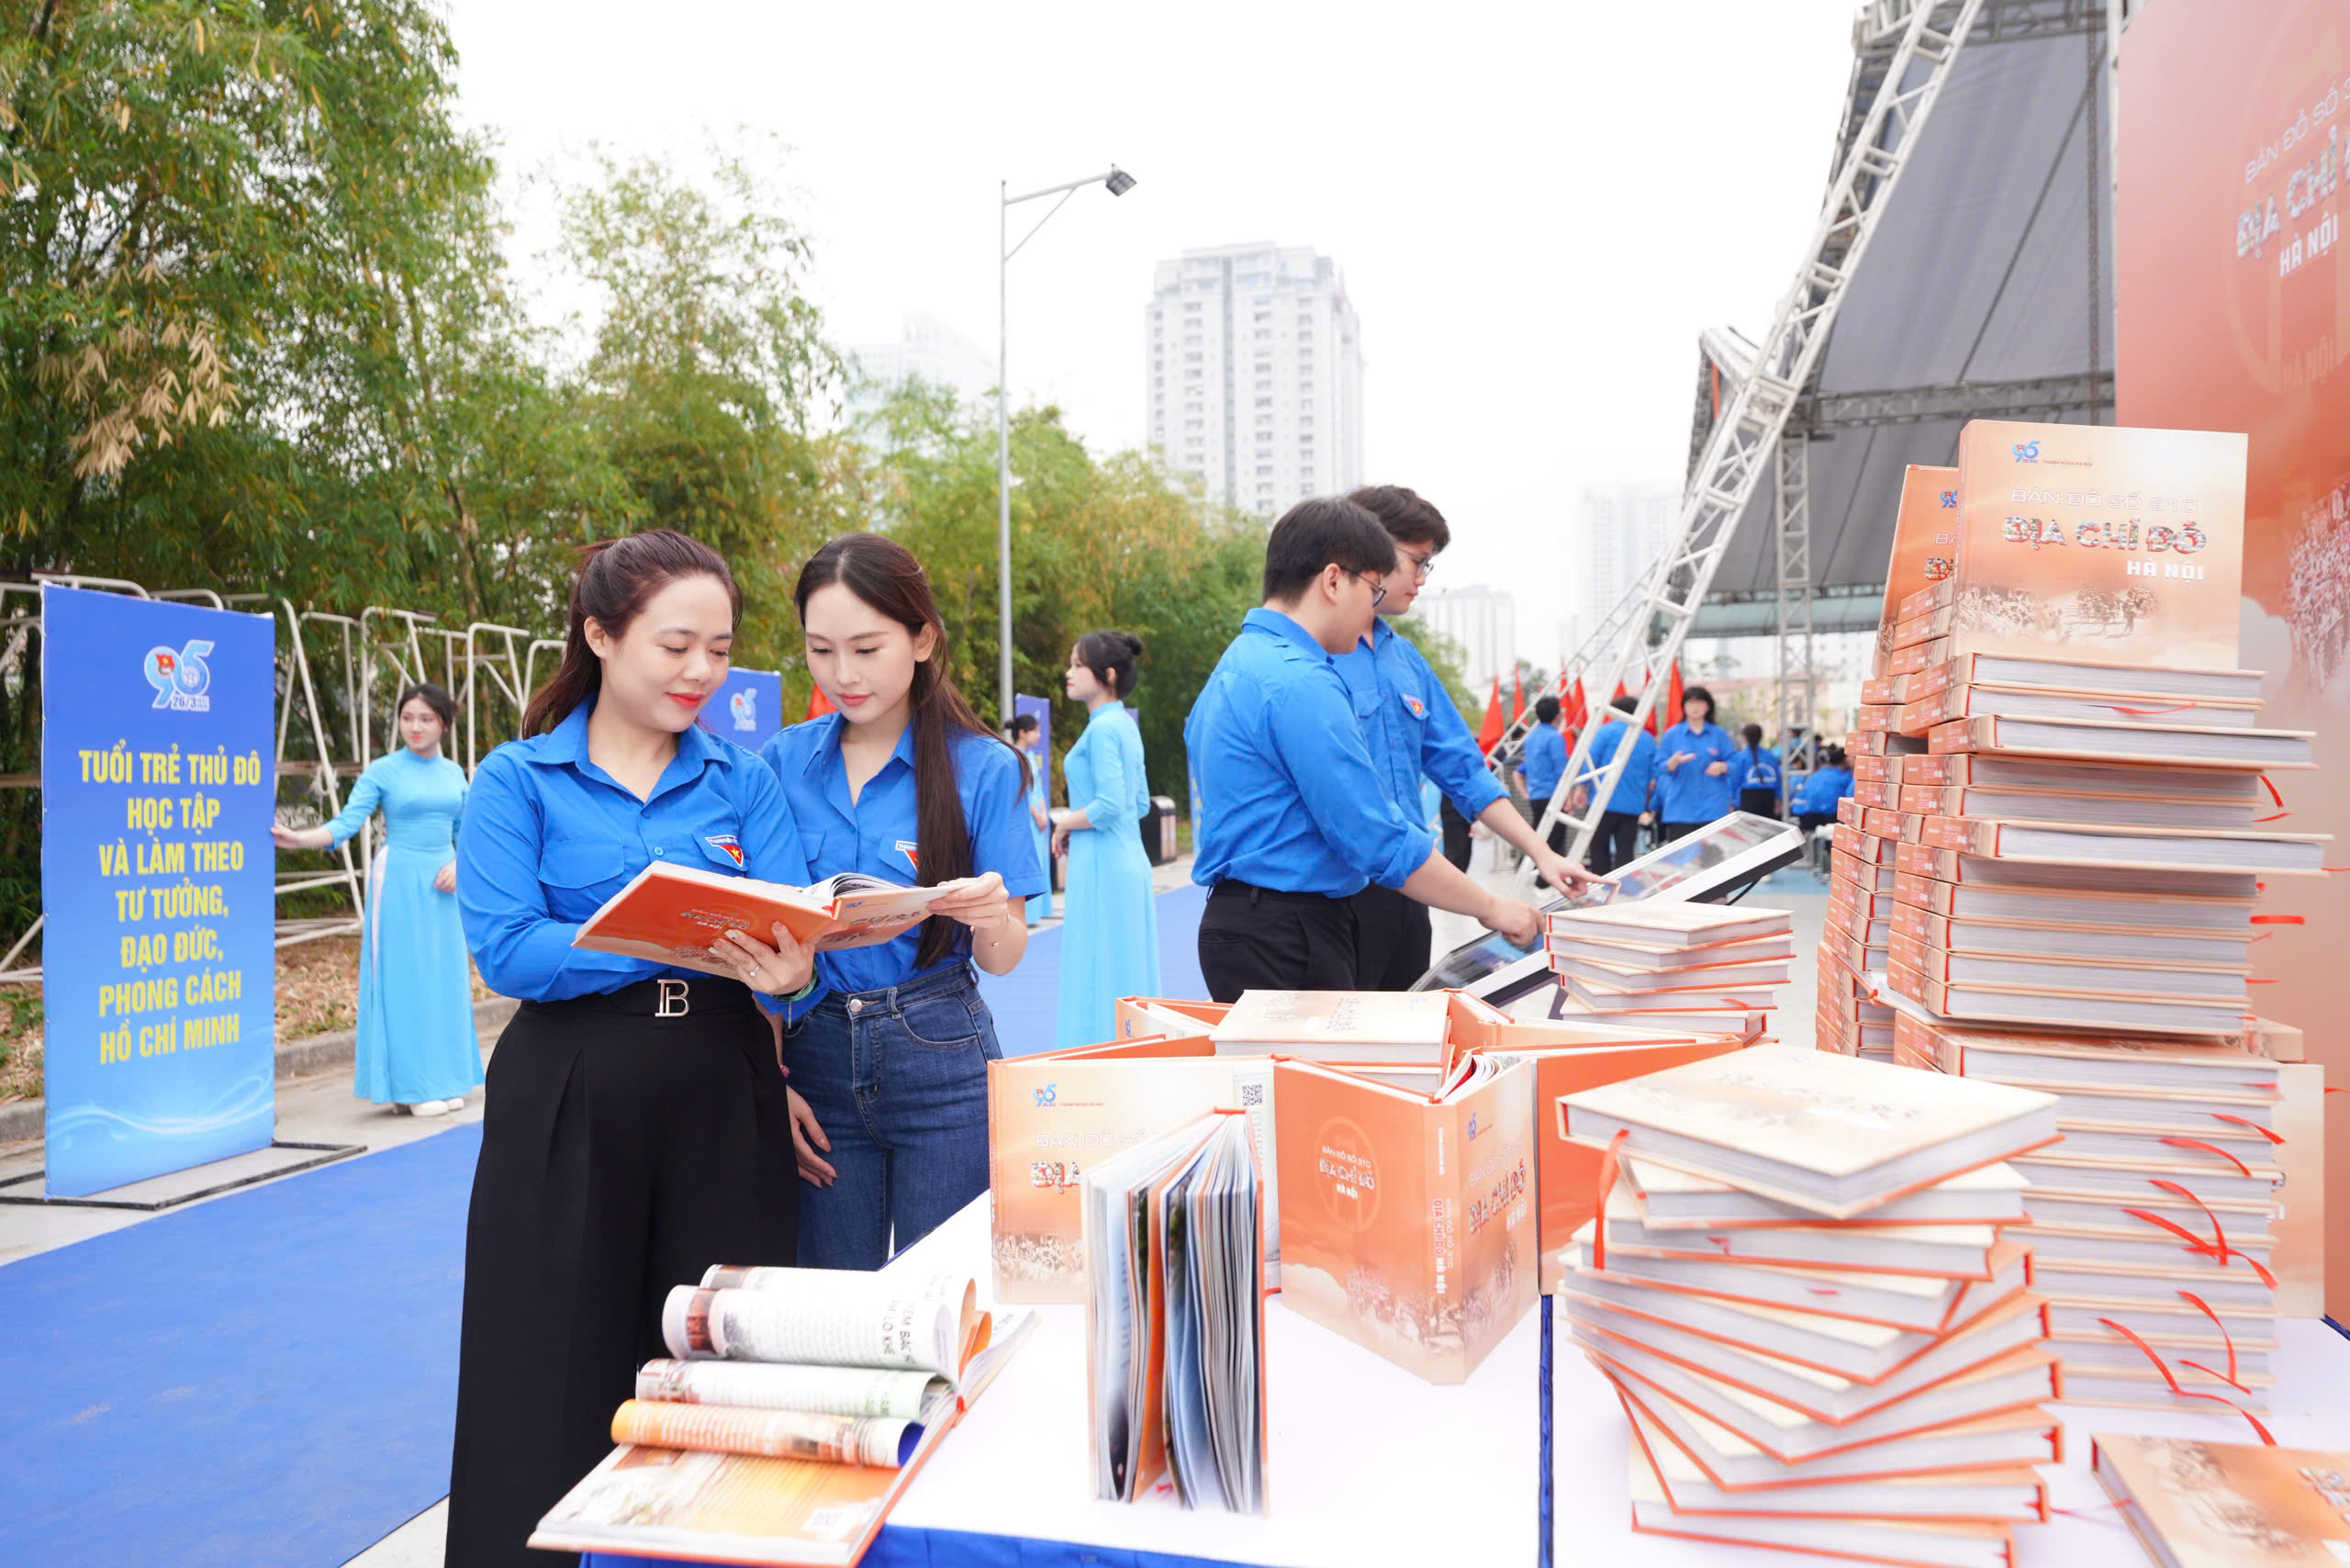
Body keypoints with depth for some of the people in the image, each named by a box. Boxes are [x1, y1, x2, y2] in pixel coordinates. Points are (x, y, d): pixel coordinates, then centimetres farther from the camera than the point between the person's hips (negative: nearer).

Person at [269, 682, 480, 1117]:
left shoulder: (453, 773, 10)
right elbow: (347, 822, -11)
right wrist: (299, 838, -27)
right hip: (399, 883, -4)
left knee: (444, 980, 6)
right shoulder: (383, 771, -2)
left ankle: (443, 1080, 15)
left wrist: (458, 864, -4)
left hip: (443, 886, 4)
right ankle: (409, 1087, 2)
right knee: (401, 979, -4)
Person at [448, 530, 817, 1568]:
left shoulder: (743, 781, 7)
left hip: (724, 1102, 2)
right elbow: (504, 950, -12)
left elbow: (799, 928, -4)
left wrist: (786, 969, -28)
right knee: (559, 1384, 8)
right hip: (569, 1106, -2)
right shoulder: (519, 780, 1)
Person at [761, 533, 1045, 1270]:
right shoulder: (782, 763, 2)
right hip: (814, 1056, 3)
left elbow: (1003, 959, -5)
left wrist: (991, 915, -27)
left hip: (941, 1062, -2)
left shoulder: (983, 767, -6)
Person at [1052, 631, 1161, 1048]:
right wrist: (1075, 819, 14)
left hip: (1103, 867, -10)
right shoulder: (1126, 725, 14)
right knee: (1129, 973, 13)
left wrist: (1065, 824, -6)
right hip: (1130, 861, 10)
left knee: (1099, 976, -5)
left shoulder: (1103, 728, -14)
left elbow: (1109, 806, -22)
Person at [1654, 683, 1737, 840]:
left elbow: (1733, 764, 8)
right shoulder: (1671, 735, 7)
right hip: (1680, 808, 0)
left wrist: (1722, 766, -13)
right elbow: (1661, 767, 2)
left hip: (1712, 807, 0)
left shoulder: (1719, 734, 9)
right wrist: (1674, 762, -18)